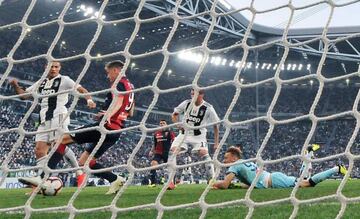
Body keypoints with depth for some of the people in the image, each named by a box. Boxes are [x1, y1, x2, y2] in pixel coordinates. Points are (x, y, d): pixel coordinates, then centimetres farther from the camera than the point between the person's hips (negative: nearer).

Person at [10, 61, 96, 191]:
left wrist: (89, 100, -24)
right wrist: (16, 86, 5)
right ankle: (40, 178, -5)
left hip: (58, 117, -6)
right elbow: (24, 95, 23)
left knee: (59, 145, -17)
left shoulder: (64, 80, 4)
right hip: (44, 120, 6)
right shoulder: (41, 83, 22)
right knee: (39, 149, -2)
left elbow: (81, 89, -5)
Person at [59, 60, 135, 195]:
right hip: (116, 131, 9)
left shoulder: (119, 83, -3)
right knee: (84, 161, 12)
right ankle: (115, 180, 2)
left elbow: (118, 101, -24)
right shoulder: (130, 87, 24)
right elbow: (130, 113, 31)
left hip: (106, 126, -9)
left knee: (63, 138, -9)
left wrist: (107, 115, -40)